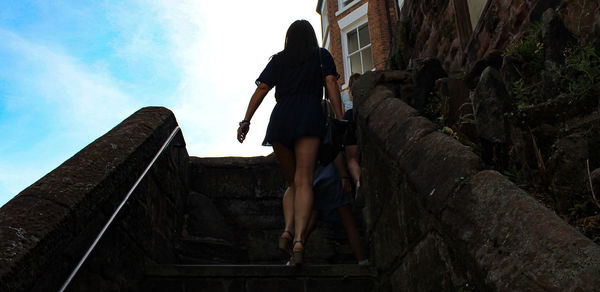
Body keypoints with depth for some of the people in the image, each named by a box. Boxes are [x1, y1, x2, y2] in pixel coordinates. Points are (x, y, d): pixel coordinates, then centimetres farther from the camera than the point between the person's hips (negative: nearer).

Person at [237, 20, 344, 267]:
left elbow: (261, 90, 11)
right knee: (304, 182, -13)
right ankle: (299, 239, -31)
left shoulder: (278, 60, 22)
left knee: (292, 183, 12)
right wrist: (340, 119, -2)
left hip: (280, 120, 3)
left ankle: (288, 231, -10)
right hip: (309, 119, -2)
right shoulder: (322, 56, 19)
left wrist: (246, 121, 5)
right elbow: (331, 84, 4)